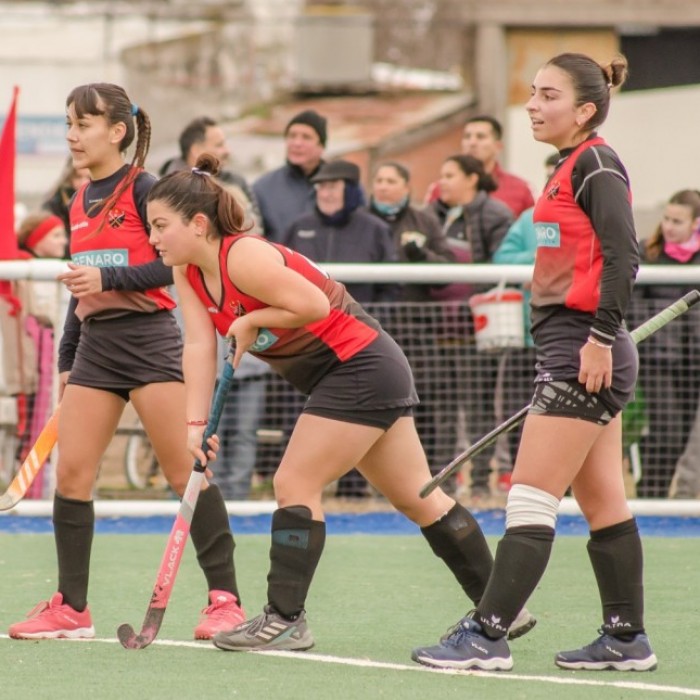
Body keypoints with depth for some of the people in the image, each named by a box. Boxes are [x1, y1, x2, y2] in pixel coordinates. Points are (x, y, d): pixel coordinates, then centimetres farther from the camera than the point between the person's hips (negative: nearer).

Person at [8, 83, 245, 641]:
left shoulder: (144, 189, -6)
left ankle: (225, 599, -3)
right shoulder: (81, 203, 15)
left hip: (149, 339, -7)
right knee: (71, 473, 0)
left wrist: (108, 278, -19)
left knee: (186, 471, -7)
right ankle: (71, 608, 6)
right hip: (95, 345, 7)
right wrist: (67, 361, 21)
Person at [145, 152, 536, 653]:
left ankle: (285, 620, -4)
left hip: (360, 366, -10)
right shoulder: (188, 274, 1)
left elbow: (313, 304, -31)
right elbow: (199, 346, -4)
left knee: (295, 484, -10)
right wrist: (195, 425, -13)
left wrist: (251, 320, -20)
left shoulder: (243, 257, -25)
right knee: (418, 497, 13)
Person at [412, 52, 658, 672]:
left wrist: (601, 337, -22)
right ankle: (627, 638, 15)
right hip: (573, 354, 10)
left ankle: (487, 636, -9)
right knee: (603, 504, 11)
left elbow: (623, 256, -19)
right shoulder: (569, 169, 17)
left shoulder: (596, 164, -11)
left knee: (531, 498, -9)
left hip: (585, 353, -10)